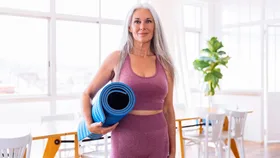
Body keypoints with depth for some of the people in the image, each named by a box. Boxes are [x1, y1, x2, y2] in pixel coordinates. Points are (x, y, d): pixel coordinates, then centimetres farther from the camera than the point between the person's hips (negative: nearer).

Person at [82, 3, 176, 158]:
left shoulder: (164, 64, 4)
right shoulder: (117, 58, -2)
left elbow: (168, 110, 8)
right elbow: (87, 94, 7)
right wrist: (89, 124, -9)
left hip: (157, 142, 2)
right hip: (126, 142, -2)